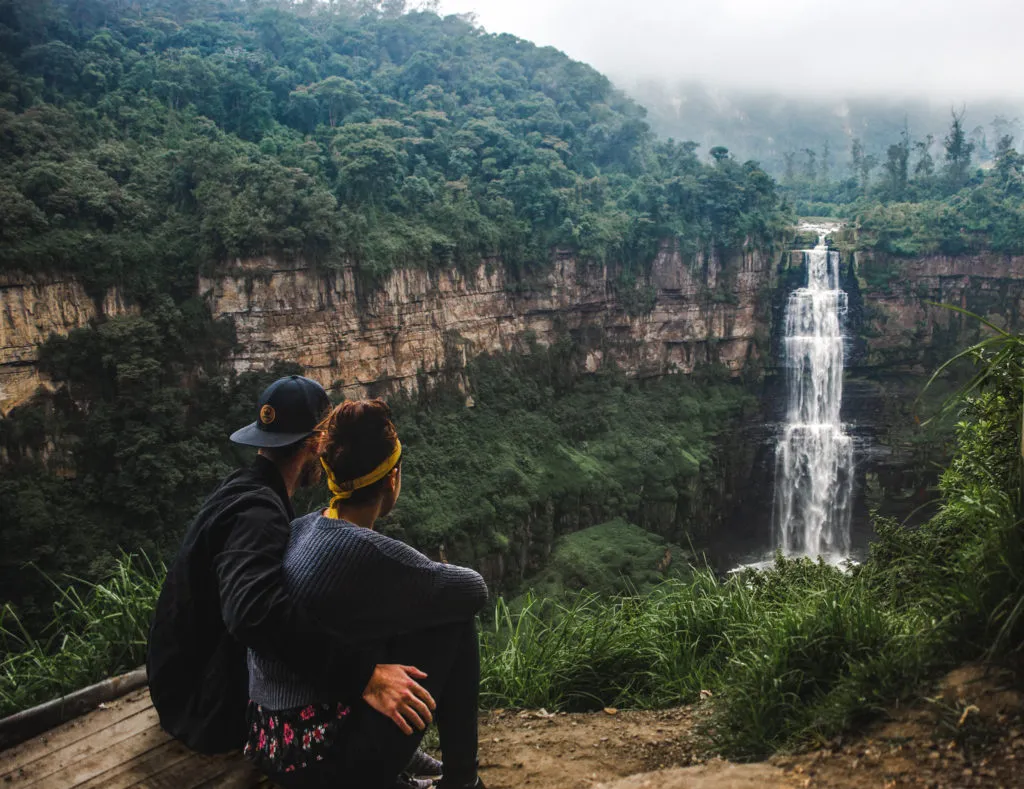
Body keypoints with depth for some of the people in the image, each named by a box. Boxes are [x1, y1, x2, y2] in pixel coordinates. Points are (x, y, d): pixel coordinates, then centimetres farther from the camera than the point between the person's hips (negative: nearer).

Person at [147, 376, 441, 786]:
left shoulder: (248, 491, 2)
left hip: (213, 668, 10)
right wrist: (363, 674, -50)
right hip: (211, 703, -10)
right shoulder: (256, 512, -28)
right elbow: (253, 610, -46)